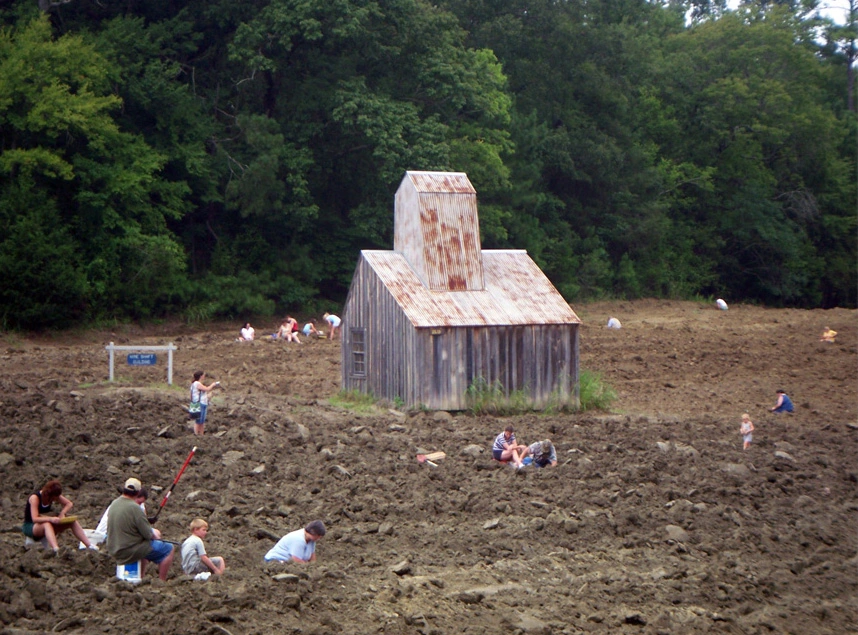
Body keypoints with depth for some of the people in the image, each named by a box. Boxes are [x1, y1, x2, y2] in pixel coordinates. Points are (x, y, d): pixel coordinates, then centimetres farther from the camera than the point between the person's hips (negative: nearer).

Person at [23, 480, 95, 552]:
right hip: (30, 527, -7)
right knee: (47, 524, -41)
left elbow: (69, 504, 3)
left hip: (47, 524, 7)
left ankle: (89, 545, -17)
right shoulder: (34, 498, -24)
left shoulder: (55, 495, -5)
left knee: (72, 521, -12)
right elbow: (35, 519, -33)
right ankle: (56, 550, -63)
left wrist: (62, 513, -17)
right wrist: (50, 519, -47)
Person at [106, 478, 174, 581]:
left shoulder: (114, 504, 4)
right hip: (130, 551, -9)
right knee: (168, 549, 1)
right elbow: (148, 534, -19)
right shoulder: (134, 508, -22)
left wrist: (153, 532, 13)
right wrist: (155, 536, 5)